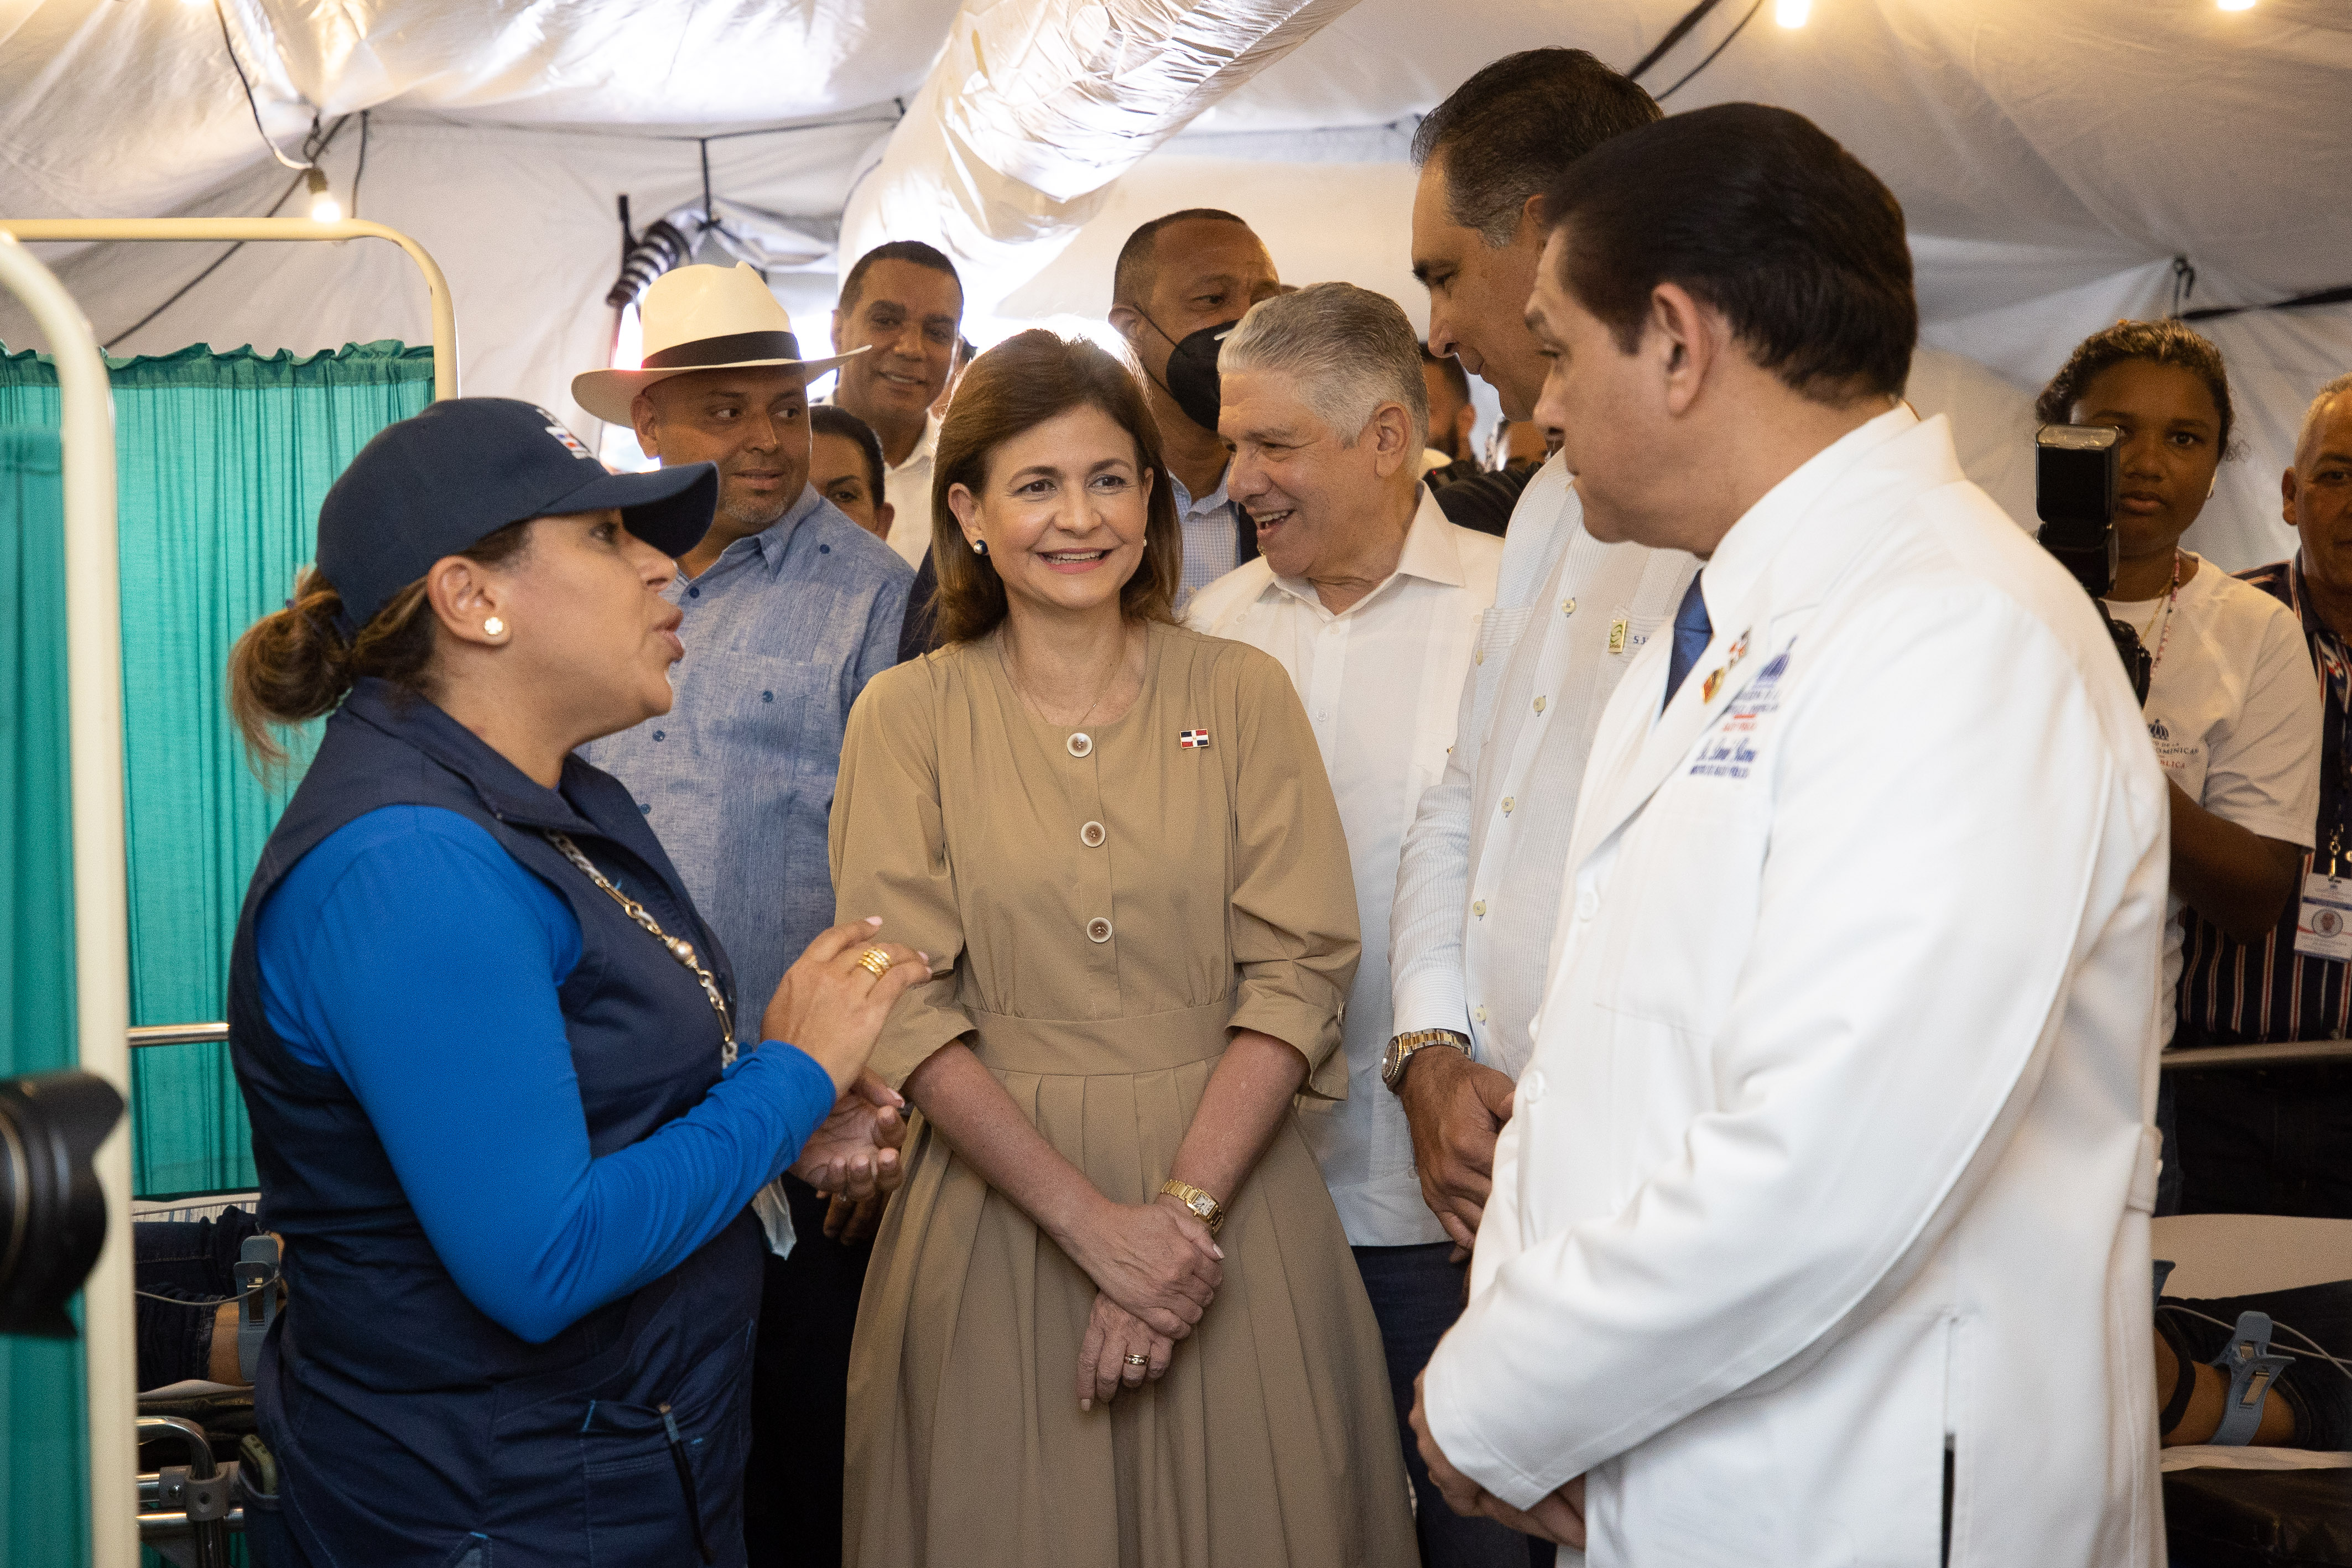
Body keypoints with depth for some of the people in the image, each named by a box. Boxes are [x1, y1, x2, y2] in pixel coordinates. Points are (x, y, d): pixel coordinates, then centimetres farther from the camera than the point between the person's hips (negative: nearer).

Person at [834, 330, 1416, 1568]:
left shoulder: (1243, 693, 2)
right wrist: (1092, 1222, -16)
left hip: (1231, 1189, 1)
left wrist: (1180, 1207, -16)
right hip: (997, 1204, 0)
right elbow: (907, 1012, -6)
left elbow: (1299, 970, -5)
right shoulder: (906, 715, 0)